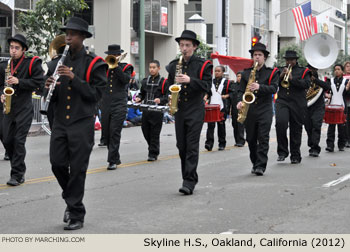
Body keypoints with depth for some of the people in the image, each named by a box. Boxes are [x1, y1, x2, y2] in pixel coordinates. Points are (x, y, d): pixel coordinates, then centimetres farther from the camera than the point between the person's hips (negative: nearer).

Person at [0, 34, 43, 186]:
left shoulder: (32, 63, -3)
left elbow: (39, 82, -9)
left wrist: (19, 81, -18)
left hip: (24, 109, -5)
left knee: (19, 141, -9)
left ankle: (17, 175, -4)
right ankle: (20, 168, 24)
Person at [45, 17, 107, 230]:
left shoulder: (94, 63, -4)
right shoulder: (60, 61, 12)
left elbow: (97, 94, -11)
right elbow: (53, 97, 15)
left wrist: (74, 79, -20)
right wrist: (50, 87, -9)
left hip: (82, 123, -5)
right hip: (60, 122, 5)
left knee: (77, 169, -2)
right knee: (57, 164, 1)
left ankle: (76, 214, 7)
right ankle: (72, 199, 26)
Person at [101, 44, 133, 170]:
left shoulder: (125, 67, 7)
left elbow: (126, 79, -10)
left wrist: (116, 66, -14)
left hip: (119, 104, -4)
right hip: (105, 104, 4)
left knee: (115, 132, -10)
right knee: (106, 133, 7)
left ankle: (112, 161, -7)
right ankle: (115, 158, 23)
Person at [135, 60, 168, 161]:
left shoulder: (163, 81, 0)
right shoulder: (145, 81, 15)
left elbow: (167, 96, -3)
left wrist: (160, 100, -21)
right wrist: (139, 98, 3)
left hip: (157, 111, -5)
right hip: (145, 110, 5)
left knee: (155, 133, -3)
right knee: (145, 131, 8)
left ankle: (153, 154, 5)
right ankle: (152, 147, 28)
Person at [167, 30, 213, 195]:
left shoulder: (203, 65, -2)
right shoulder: (173, 65, 11)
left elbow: (206, 86, -9)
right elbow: (169, 84, 18)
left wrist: (190, 80, -21)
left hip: (195, 110, -5)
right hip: (179, 110, 5)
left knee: (192, 146, -9)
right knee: (181, 146, 8)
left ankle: (189, 182, -13)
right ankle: (189, 177, 19)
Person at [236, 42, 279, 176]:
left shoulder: (272, 72, 4)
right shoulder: (246, 73, 12)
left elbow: (274, 88, -9)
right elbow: (241, 90, 8)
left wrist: (260, 87, -25)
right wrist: (240, 101, -12)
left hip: (265, 110, -3)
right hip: (249, 110, 3)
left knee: (263, 138, -10)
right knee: (251, 139, 8)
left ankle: (261, 166, -11)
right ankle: (255, 163, 22)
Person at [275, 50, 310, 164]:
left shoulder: (303, 71, 10)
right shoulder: (280, 70, 18)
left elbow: (306, 84, -5)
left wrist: (292, 79, -14)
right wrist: (281, 76, -7)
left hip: (298, 104, -1)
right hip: (282, 101, 1)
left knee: (296, 129, 2)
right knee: (280, 123, -22)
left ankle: (295, 156, 13)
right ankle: (282, 151, -11)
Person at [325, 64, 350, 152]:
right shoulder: (330, 81, 9)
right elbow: (326, 90, 11)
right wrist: (326, 95, -10)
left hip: (342, 107, 0)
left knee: (342, 127, 2)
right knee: (331, 127, -5)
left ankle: (341, 145, 13)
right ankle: (330, 145, -7)